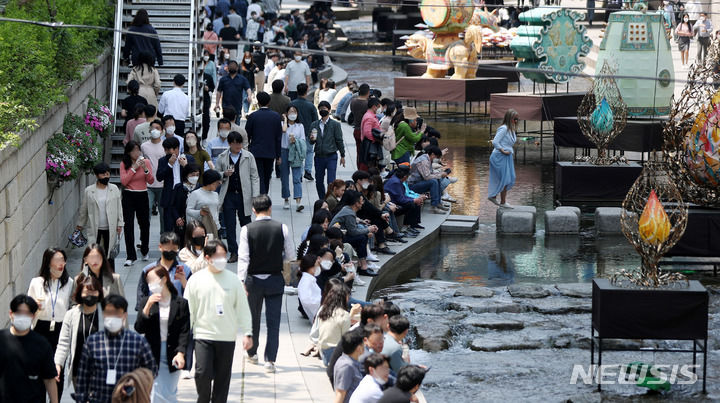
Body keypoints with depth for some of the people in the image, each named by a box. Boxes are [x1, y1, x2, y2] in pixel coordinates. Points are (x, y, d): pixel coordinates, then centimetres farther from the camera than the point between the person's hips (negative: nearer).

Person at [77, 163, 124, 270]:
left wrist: (120, 224, 2)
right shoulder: (89, 191, -3)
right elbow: (83, 209, 7)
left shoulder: (114, 189, 2)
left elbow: (119, 207, 6)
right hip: (94, 228, -1)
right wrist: (80, 224, 13)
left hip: (110, 228, 1)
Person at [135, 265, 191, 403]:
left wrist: (180, 353, -16)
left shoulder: (181, 303, 0)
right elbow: (139, 329, -2)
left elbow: (184, 332, -3)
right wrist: (148, 306, -11)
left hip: (172, 355, -1)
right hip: (152, 355, 1)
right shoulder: (146, 302, 6)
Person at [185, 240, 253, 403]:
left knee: (223, 376, 6)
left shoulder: (233, 280, 1)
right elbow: (189, 309, 4)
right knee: (203, 373, -11)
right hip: (203, 335, -1)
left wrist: (247, 333, 3)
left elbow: (243, 308, 6)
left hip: (227, 337, 1)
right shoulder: (196, 279, 0)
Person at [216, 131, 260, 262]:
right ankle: (233, 253, 9)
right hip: (228, 195, 1)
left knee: (246, 224, 5)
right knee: (230, 226, 2)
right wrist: (224, 174, -13)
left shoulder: (248, 156, 0)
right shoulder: (222, 157, 4)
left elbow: (254, 177, 2)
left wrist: (255, 196, -5)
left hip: (244, 195, -1)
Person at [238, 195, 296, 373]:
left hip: (254, 279, 0)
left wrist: (241, 283, -12)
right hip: (275, 278, 0)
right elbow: (290, 255, -1)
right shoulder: (282, 228, -7)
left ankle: (252, 353, 36)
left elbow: (243, 258, -13)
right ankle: (270, 359, -4)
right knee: (273, 321, 2)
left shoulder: (247, 230, -9)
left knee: (253, 318, 19)